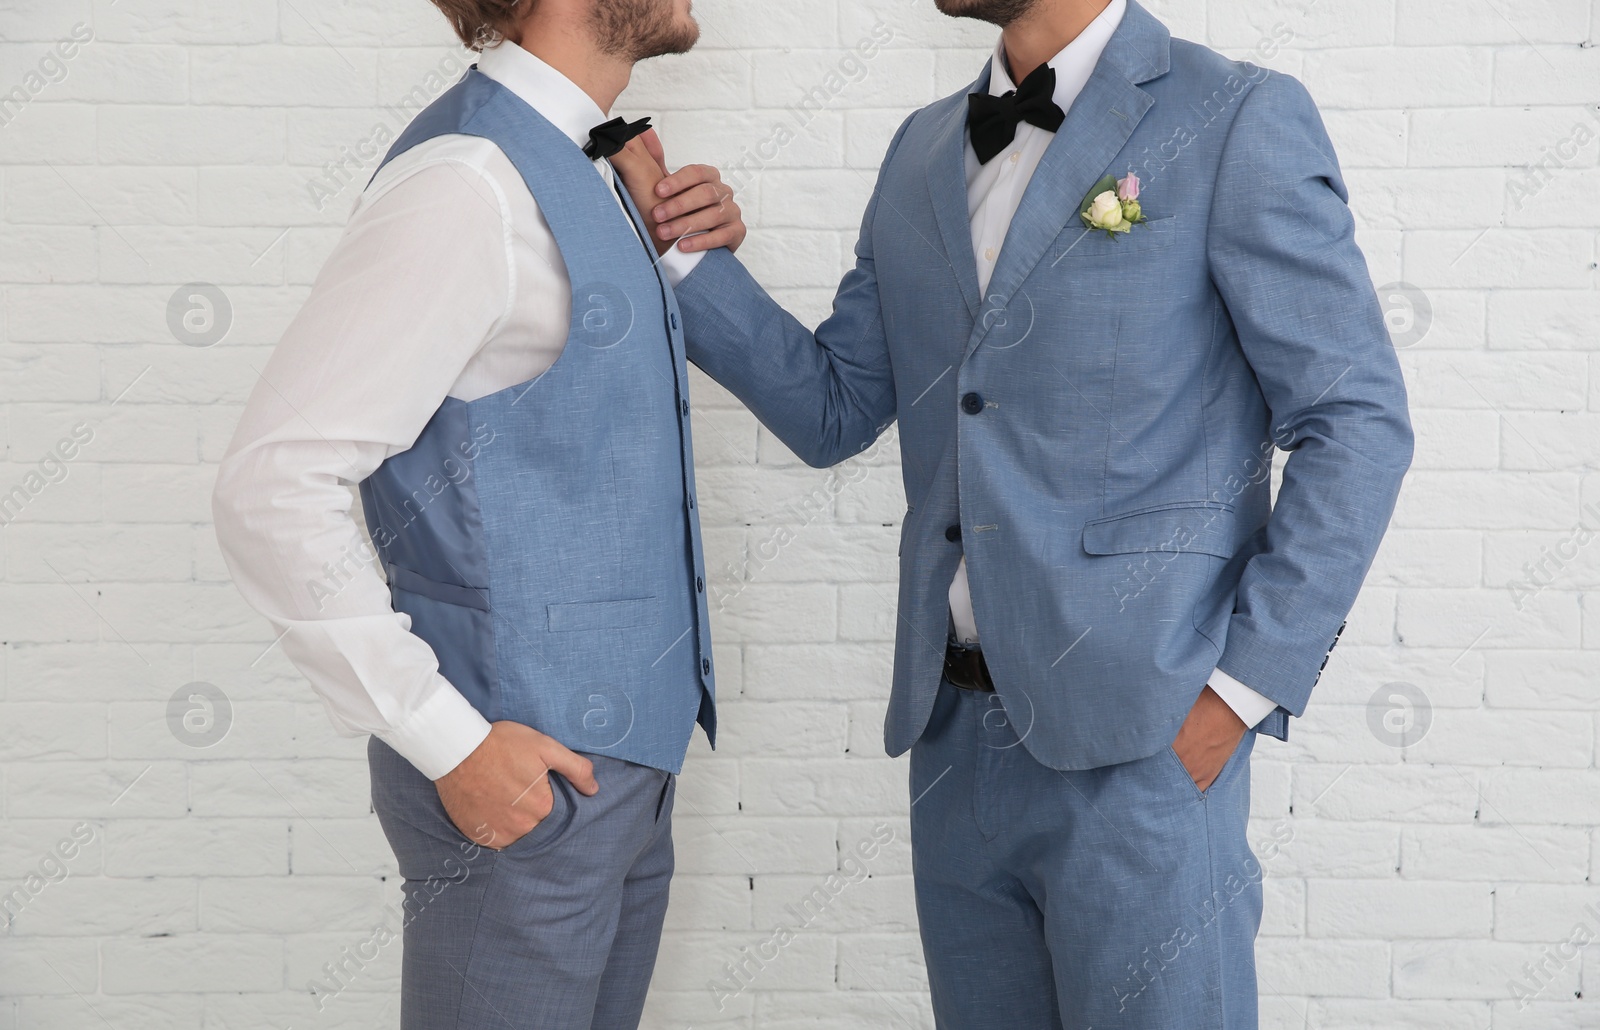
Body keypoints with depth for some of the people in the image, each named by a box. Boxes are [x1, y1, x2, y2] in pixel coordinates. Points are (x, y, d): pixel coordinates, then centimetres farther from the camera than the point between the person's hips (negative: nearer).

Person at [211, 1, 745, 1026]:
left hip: (627, 753, 9)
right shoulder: (467, 183, -20)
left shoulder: (579, 170, 9)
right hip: (522, 776, -9)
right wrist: (452, 744, -20)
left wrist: (680, 261, 7)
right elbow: (276, 486, -24)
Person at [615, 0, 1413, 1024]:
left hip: (1139, 746, -6)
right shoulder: (924, 151, 13)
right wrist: (692, 258, 1)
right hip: (955, 735, 6)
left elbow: (1356, 424, -8)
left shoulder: (1241, 122, -6)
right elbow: (833, 411, 14)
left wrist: (1242, 690, -13)